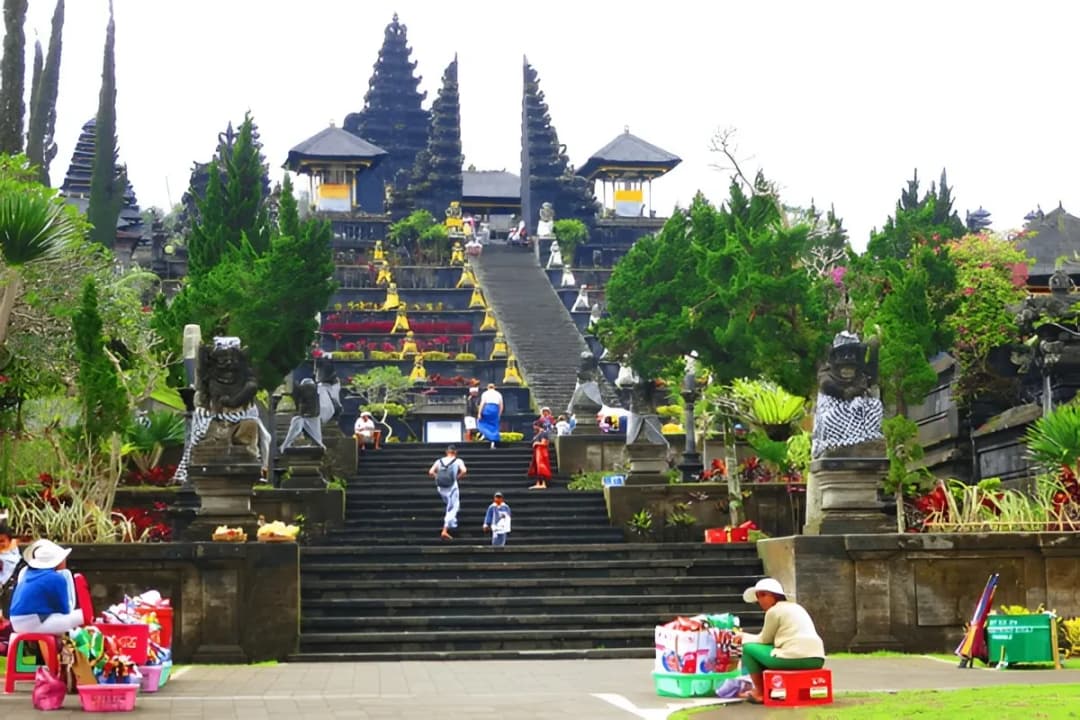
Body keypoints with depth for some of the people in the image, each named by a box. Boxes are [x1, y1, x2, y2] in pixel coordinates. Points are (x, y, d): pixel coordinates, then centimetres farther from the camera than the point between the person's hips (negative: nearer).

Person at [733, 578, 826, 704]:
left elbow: (764, 640, 8)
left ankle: (760, 693, 13)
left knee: (748, 648, 8)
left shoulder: (774, 611, 0)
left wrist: (744, 637, 24)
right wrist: (748, 637, 29)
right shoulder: (797, 607, 27)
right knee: (769, 650, 35)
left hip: (794, 658, -9)